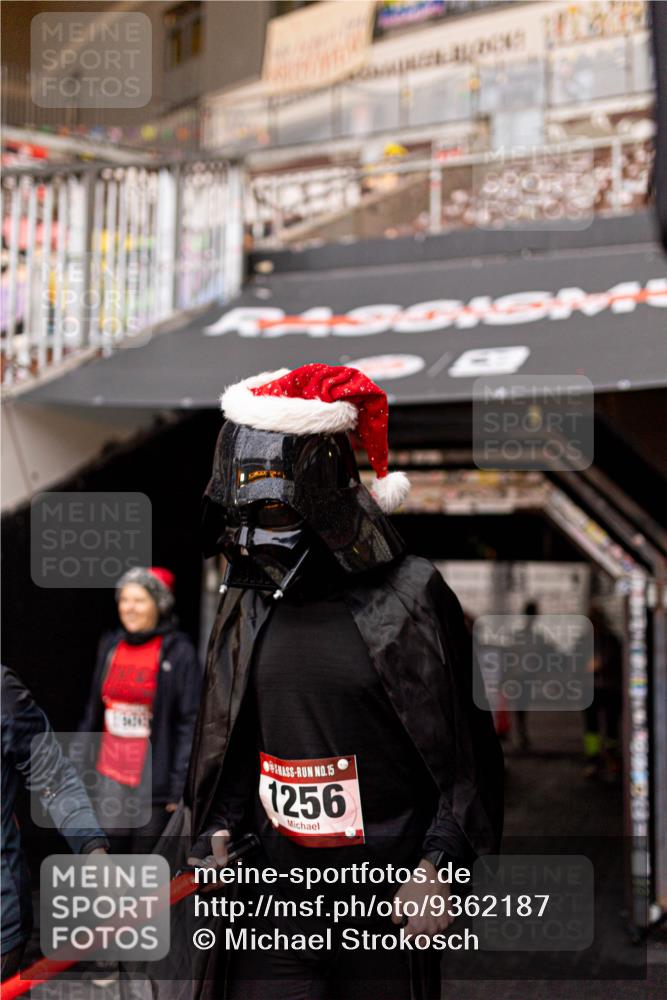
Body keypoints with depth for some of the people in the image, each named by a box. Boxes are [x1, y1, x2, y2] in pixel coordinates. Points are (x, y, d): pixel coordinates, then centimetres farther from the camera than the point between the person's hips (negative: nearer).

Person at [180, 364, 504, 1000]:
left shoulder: (407, 597, -10)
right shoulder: (247, 605, 5)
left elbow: (467, 751, -6)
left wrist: (438, 865, -11)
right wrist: (218, 833, 3)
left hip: (388, 900, -3)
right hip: (276, 896, 3)